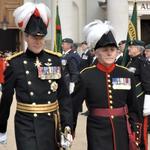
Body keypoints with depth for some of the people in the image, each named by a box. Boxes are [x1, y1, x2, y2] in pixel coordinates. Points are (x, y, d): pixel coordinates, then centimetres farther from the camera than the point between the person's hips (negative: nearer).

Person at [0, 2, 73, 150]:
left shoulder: (55, 59, 0)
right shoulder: (15, 63, -6)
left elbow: (64, 96, 1)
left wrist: (67, 125, -5)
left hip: (51, 123, 3)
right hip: (26, 125, -3)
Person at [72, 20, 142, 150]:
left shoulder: (127, 75, 1)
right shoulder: (86, 76, -8)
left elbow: (133, 108, 7)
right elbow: (74, 105, -3)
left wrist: (136, 132, 5)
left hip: (121, 129, 3)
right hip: (97, 131, -3)